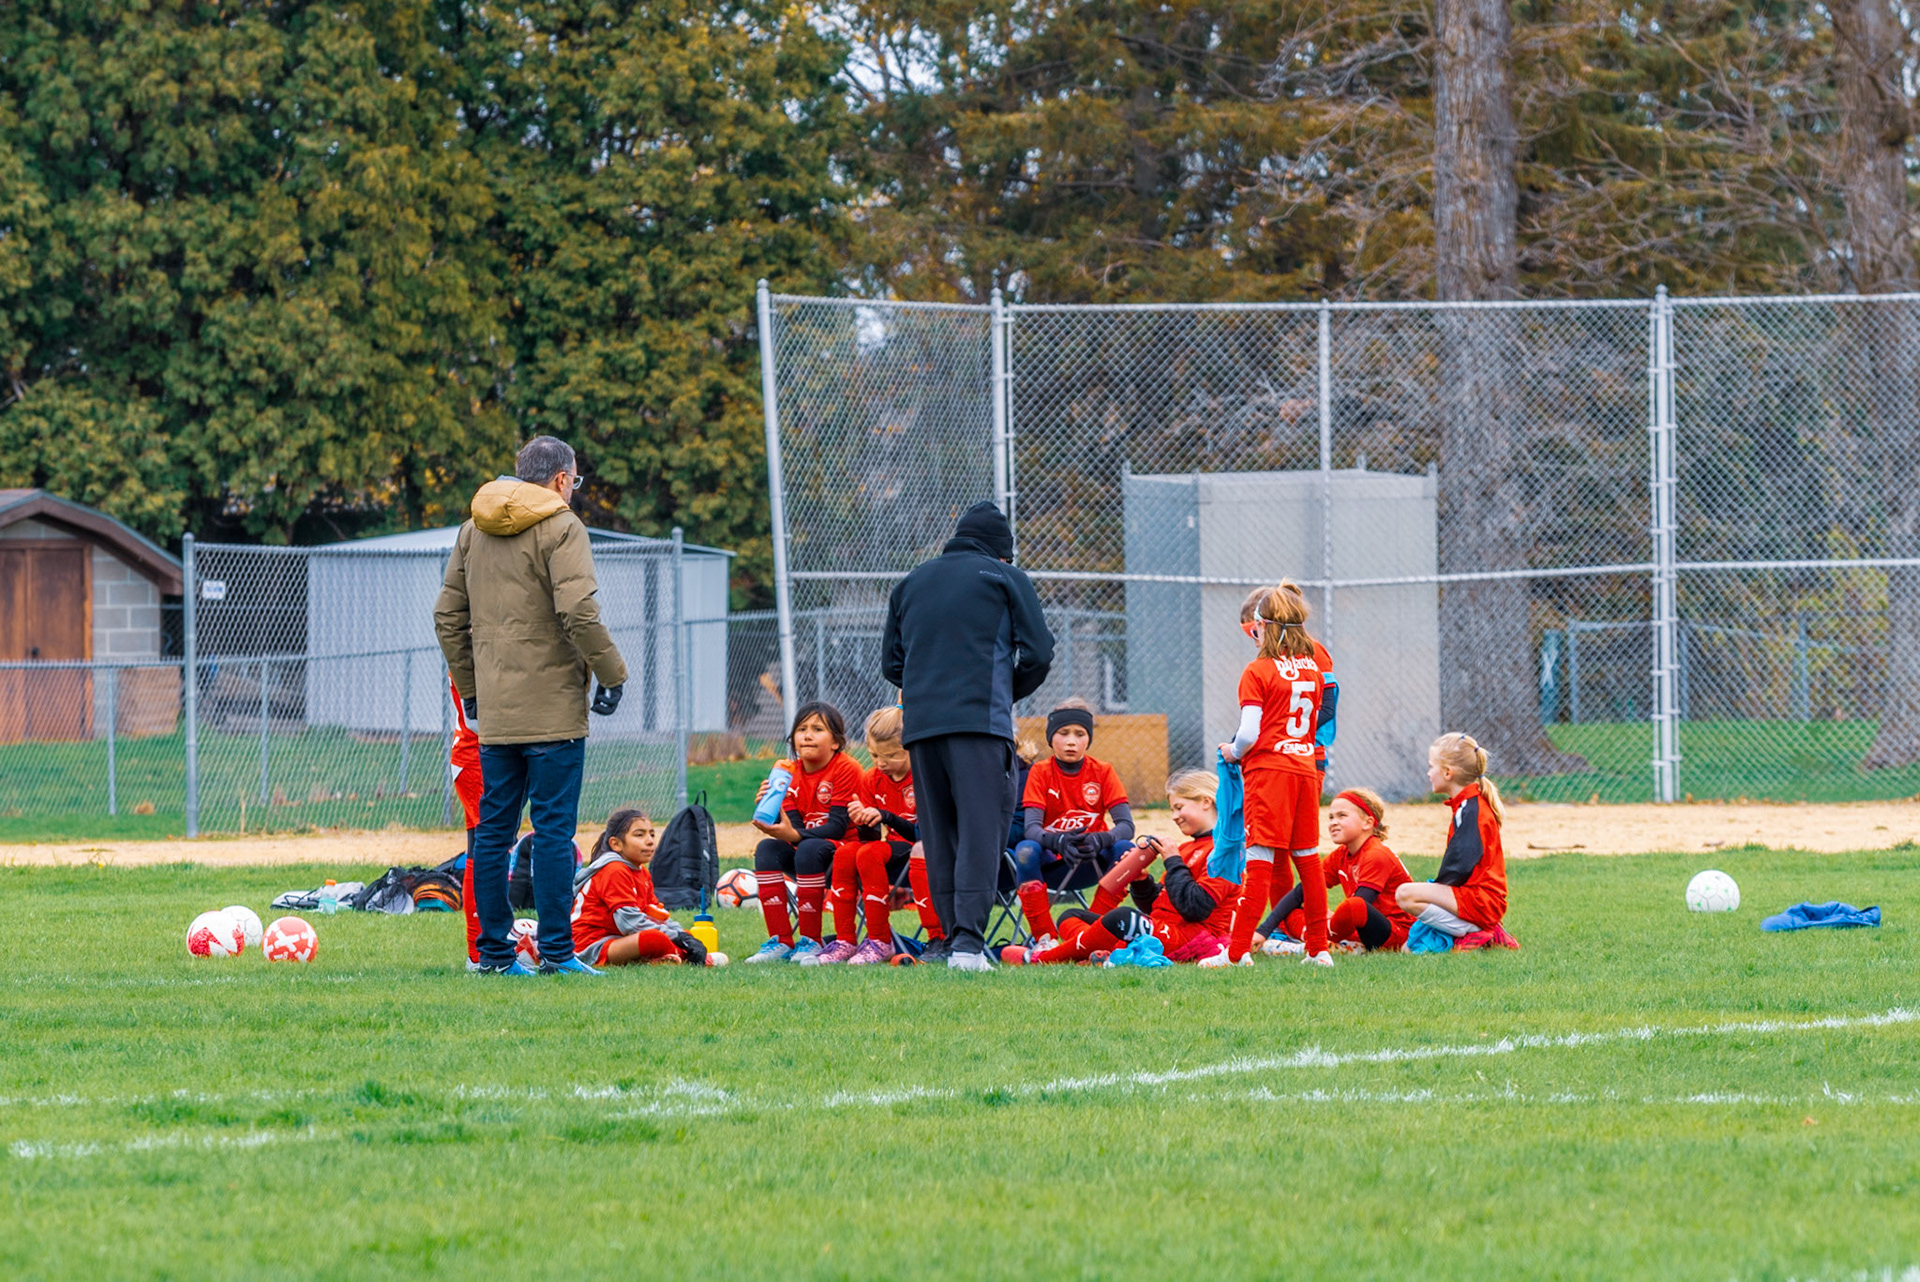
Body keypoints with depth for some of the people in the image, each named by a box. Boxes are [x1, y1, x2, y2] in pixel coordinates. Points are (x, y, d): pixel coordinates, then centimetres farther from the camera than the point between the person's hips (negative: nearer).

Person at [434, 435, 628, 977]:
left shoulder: (472, 531, 14)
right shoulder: (560, 527, -7)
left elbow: (448, 616, 16)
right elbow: (578, 611, -18)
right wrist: (612, 674, -8)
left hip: (493, 711, 6)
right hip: (552, 706, -6)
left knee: (493, 830, 9)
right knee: (553, 829, -5)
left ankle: (494, 952, 11)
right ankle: (556, 952, -8)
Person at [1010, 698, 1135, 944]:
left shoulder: (1102, 772, -2)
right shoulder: (1040, 772, -5)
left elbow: (1126, 825, -13)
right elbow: (1031, 827, -18)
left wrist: (1099, 839, -36)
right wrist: (1058, 841, -41)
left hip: (1092, 860, 1)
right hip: (1053, 861, -1)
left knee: (1126, 849, -29)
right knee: (1025, 850, -32)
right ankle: (1045, 937, -27)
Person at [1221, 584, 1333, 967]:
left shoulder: (1258, 672, -8)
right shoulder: (1312, 670, 11)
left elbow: (1250, 734, -14)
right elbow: (1311, 725, 14)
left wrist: (1232, 751, 6)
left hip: (1268, 768, -6)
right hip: (1306, 766, 6)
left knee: (1259, 860, -8)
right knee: (1308, 859, 12)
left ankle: (1237, 951, -10)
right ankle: (1318, 948, 13)